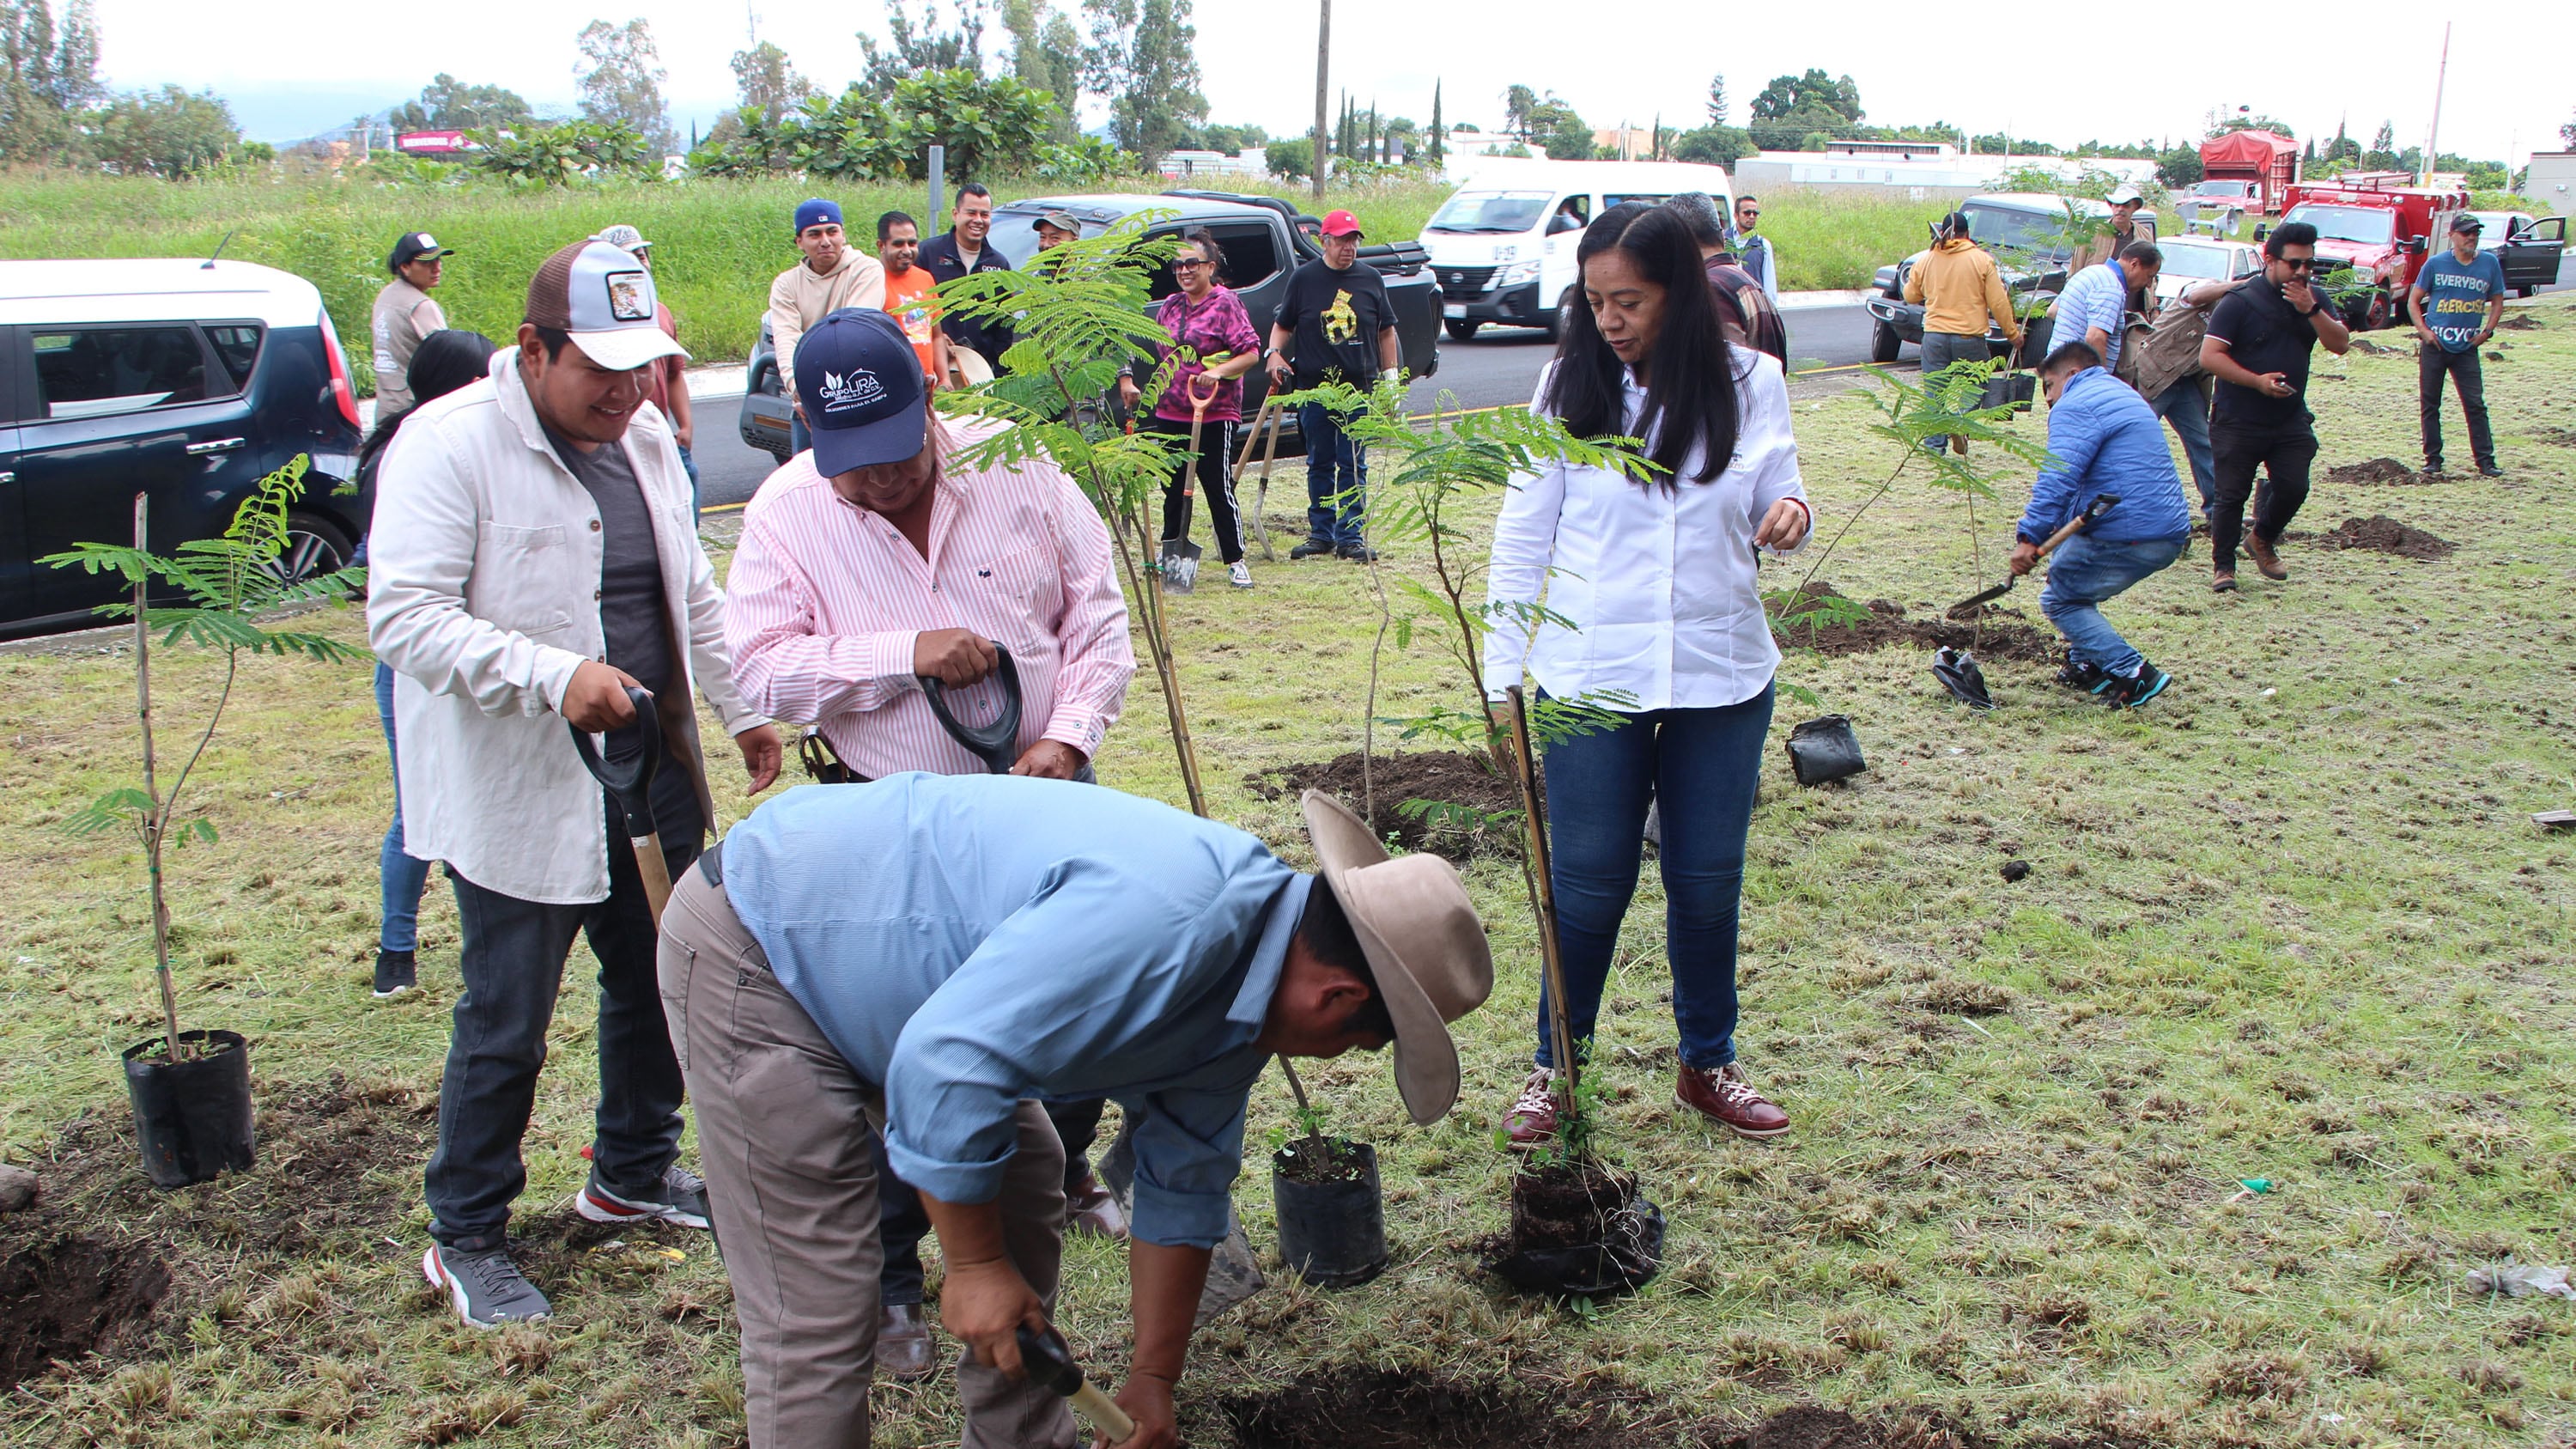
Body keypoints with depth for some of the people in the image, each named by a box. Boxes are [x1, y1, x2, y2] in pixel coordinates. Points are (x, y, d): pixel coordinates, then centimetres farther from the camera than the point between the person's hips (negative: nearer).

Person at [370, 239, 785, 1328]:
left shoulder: (645, 439, 9)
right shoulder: (449, 444, -15)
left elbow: (692, 592, 21)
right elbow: (403, 617, -22)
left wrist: (740, 708, 19)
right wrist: (552, 677, -32)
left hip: (653, 775, 7)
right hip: (514, 798, -7)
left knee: (657, 984, 19)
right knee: (504, 1030, 3)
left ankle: (635, 1170, 41)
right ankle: (466, 1239, 21)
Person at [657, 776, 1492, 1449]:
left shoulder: (1238, 995, -1)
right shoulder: (1157, 917, -34)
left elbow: (1183, 1188, 10)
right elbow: (947, 1061, -35)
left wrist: (1152, 1381, 15)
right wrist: (974, 1264, -21)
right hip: (757, 948, -10)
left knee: (1022, 1212, 16)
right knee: (817, 1317, -10)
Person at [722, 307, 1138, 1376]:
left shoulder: (1017, 470, -7)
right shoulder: (785, 515, -9)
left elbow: (1098, 619, -3)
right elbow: (760, 669, -16)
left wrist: (1066, 734, -17)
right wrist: (904, 655, -25)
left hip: (1045, 796, 2)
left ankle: (1062, 1169, 47)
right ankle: (888, 1274, 20)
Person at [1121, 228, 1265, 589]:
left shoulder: (1225, 303, -6)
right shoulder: (1170, 306, 13)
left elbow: (1251, 353, -11)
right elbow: (1158, 352, 22)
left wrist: (1219, 371, -25)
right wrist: (1128, 377, 12)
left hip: (1215, 414, -6)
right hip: (1169, 414, 6)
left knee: (1219, 488, -4)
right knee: (1174, 490, 12)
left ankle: (1236, 562, 5)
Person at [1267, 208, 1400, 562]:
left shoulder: (1371, 279, 6)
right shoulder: (1303, 279, 3)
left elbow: (1386, 331, 13)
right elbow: (1283, 325, 10)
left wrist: (1391, 376, 10)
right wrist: (1275, 353, -9)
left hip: (1359, 387, 0)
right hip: (1313, 387, 0)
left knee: (1353, 466, 1)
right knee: (1319, 465, 8)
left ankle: (1351, 536, 5)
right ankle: (1321, 533, 17)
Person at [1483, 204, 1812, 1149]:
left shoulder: (1751, 383, 0)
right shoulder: (1570, 383, -3)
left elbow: (1776, 505, 9)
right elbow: (1524, 534, 1)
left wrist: (1791, 517, -17)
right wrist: (1503, 670, -1)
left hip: (1723, 674, 2)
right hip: (1593, 673, -1)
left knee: (1708, 880, 11)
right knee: (1590, 884, 4)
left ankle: (1708, 1064, 30)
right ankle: (1556, 1070, 23)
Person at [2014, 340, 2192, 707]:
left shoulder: (2076, 405, -6)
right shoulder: (2124, 395, 26)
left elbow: (2059, 478, -22)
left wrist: (2029, 537, -26)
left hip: (2128, 535, -10)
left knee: (2059, 600, 4)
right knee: (2063, 550, 28)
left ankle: (2133, 675, -8)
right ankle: (2087, 665, 25)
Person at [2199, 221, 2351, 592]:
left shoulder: (2313, 301, 8)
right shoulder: (2239, 301, -9)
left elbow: (2340, 344, -1)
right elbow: (2210, 356, -15)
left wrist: (2311, 310, -15)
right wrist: (2257, 381, -23)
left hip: (2290, 420, 5)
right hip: (2238, 421, -5)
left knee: (2293, 488, 0)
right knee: (2231, 495, -1)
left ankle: (2262, 539, 28)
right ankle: (2222, 565, 11)